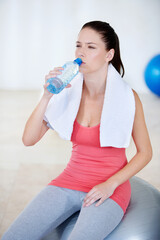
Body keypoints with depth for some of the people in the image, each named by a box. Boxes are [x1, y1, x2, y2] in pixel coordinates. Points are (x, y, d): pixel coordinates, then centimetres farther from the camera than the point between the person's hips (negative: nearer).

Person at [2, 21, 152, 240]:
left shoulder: (127, 97, -10)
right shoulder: (68, 92, -1)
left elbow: (145, 152, -2)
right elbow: (29, 139, -5)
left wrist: (110, 185, -13)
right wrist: (46, 97, -17)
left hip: (109, 190, -3)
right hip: (70, 182, 3)